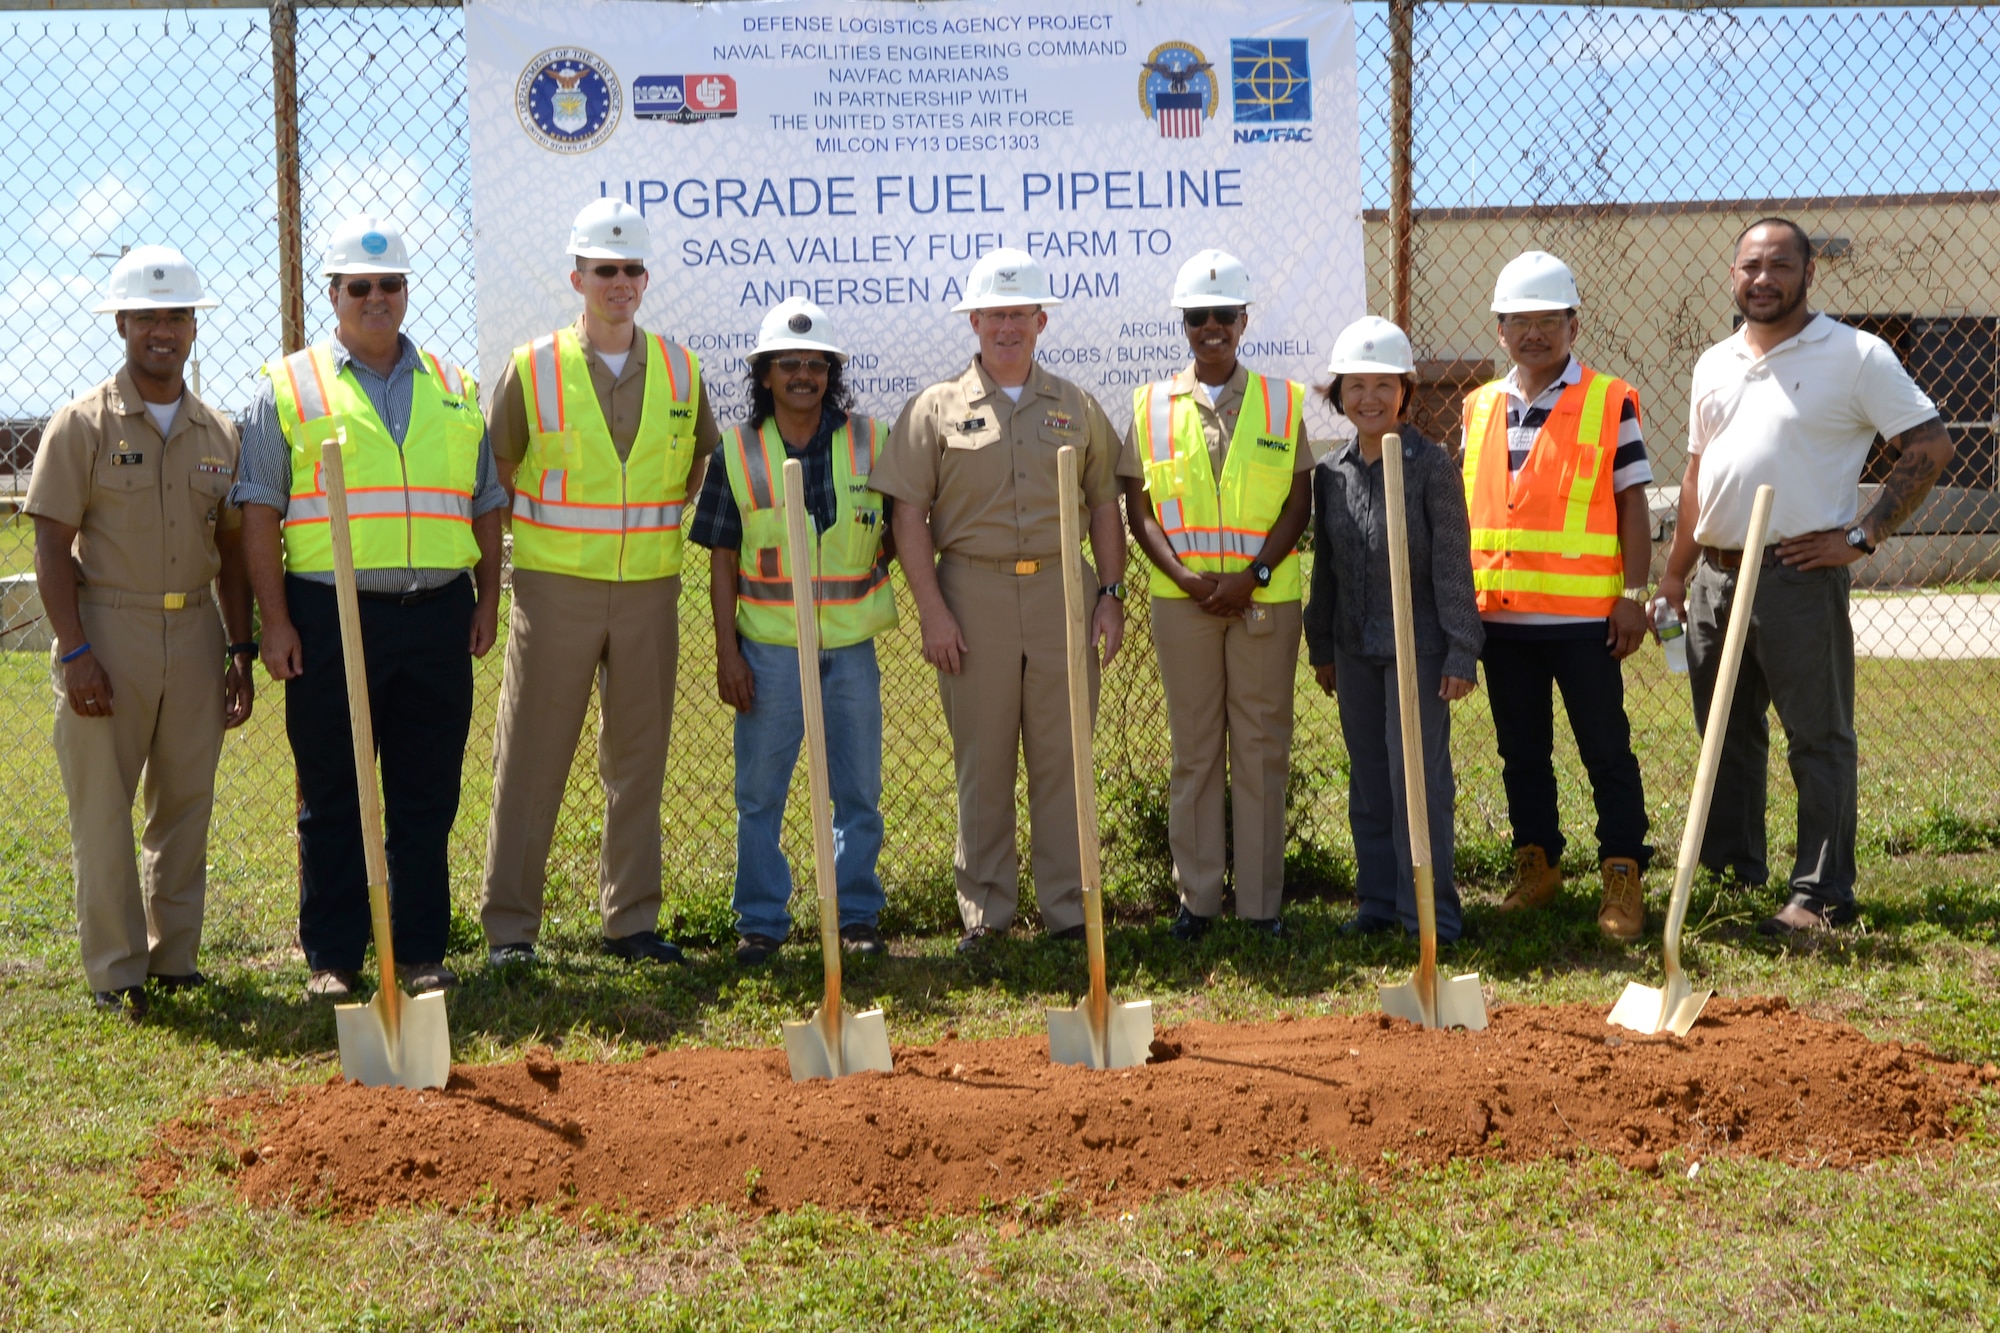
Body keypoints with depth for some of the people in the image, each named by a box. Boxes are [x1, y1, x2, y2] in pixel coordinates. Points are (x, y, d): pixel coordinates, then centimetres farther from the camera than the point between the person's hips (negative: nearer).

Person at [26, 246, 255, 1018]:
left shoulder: (217, 433, 10)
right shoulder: (82, 426, -3)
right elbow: (53, 549, -7)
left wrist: (240, 649, 9)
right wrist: (74, 652, -14)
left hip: (195, 633, 4)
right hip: (107, 630, -4)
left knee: (186, 807, 9)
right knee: (103, 813, -2)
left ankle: (174, 957, 20)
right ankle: (115, 973, 6)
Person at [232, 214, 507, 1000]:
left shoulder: (453, 388, 16)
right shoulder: (290, 387, 6)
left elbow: (486, 502, 19)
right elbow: (260, 511, 1)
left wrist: (488, 599, 10)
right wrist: (275, 619, -6)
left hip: (437, 614, 3)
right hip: (330, 613, -2)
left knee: (426, 795, 6)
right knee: (332, 797, 3)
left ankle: (421, 952, 14)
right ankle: (331, 957, 11)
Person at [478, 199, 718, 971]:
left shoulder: (679, 370, 6)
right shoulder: (532, 370, -3)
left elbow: (701, 460, 19)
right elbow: (495, 475, 4)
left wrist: (654, 523, 11)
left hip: (650, 591, 3)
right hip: (556, 589, -3)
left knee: (638, 762, 8)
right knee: (530, 761, -1)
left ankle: (631, 922, 16)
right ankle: (509, 928, 6)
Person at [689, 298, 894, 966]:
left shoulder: (870, 441, 1)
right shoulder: (739, 452, -1)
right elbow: (722, 558, 1)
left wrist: (876, 565, -2)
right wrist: (726, 653, -4)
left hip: (851, 646, 1)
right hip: (769, 647, -1)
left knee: (858, 791, 8)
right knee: (759, 792, 4)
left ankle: (857, 915, 20)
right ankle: (760, 922, 15)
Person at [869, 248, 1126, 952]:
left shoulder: (1076, 408, 12)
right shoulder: (936, 409, 4)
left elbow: (1104, 503, 14)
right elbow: (908, 515, 0)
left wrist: (1111, 594, 4)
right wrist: (933, 610, -7)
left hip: (1062, 588, 2)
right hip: (973, 593, -1)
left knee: (1062, 758, 4)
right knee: (982, 761, 4)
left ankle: (1069, 908, 11)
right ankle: (984, 912, 12)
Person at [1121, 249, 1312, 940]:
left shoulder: (1282, 402, 6)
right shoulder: (1153, 405, 6)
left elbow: (1299, 503, 2)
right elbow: (1138, 507, 4)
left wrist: (1252, 575, -11)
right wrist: (1183, 575, -10)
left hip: (1265, 597, 0)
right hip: (1183, 595, 0)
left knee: (1262, 747, 2)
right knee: (1193, 748, 4)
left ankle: (1262, 901, 9)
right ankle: (1196, 897, 12)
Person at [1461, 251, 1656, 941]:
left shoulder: (1610, 403, -2)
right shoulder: (1480, 408, 10)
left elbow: (1633, 503, -2)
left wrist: (1634, 593, -8)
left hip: (1584, 615, -4)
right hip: (1499, 615, 4)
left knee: (1607, 750, 1)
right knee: (1522, 753, 13)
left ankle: (1622, 877, 8)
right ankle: (1536, 864, 25)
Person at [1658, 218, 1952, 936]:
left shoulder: (1856, 356, -5)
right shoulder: (1714, 364, 14)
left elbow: (1931, 447, -7)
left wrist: (1861, 536, -12)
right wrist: (1674, 573, 18)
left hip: (1800, 577, -6)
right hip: (1716, 575, 6)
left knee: (1819, 739, -1)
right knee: (1726, 738, 13)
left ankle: (1822, 896, 4)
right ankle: (1729, 877, 24)